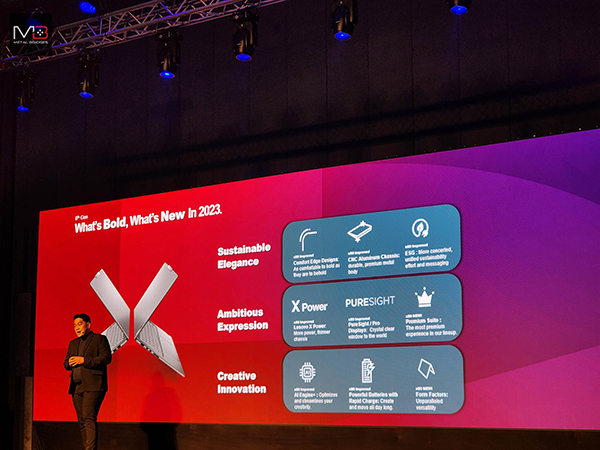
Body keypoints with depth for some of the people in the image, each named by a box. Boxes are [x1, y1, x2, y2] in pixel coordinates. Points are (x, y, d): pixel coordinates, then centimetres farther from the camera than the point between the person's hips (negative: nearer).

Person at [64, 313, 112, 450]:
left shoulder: (100, 339, 3)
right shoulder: (73, 343, 23)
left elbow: (106, 358, -9)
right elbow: (66, 363, 25)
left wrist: (84, 360, -13)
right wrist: (69, 363, 0)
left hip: (92, 386, -7)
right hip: (77, 387, 7)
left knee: (89, 418, -17)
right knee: (82, 421, 5)